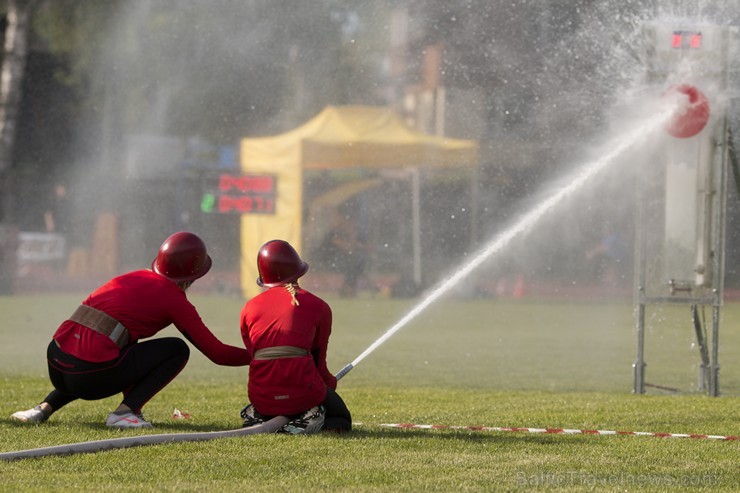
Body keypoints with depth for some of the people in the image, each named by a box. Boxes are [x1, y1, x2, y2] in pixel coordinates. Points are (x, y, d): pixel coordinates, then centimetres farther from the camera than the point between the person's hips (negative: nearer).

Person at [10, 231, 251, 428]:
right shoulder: (174, 299, 2)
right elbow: (218, 353, 2)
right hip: (91, 377, -7)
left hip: (55, 367, 7)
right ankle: (125, 412, -5)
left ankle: (45, 407, 22)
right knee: (178, 349, 8)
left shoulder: (134, 277, 21)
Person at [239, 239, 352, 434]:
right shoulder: (318, 307, 5)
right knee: (342, 422, 23)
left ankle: (259, 419, 3)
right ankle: (307, 421, -10)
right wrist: (331, 383, 33)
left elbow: (254, 356, 14)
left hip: (262, 396, 4)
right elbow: (319, 365, 9)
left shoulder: (249, 308, 10)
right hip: (303, 394, -4)